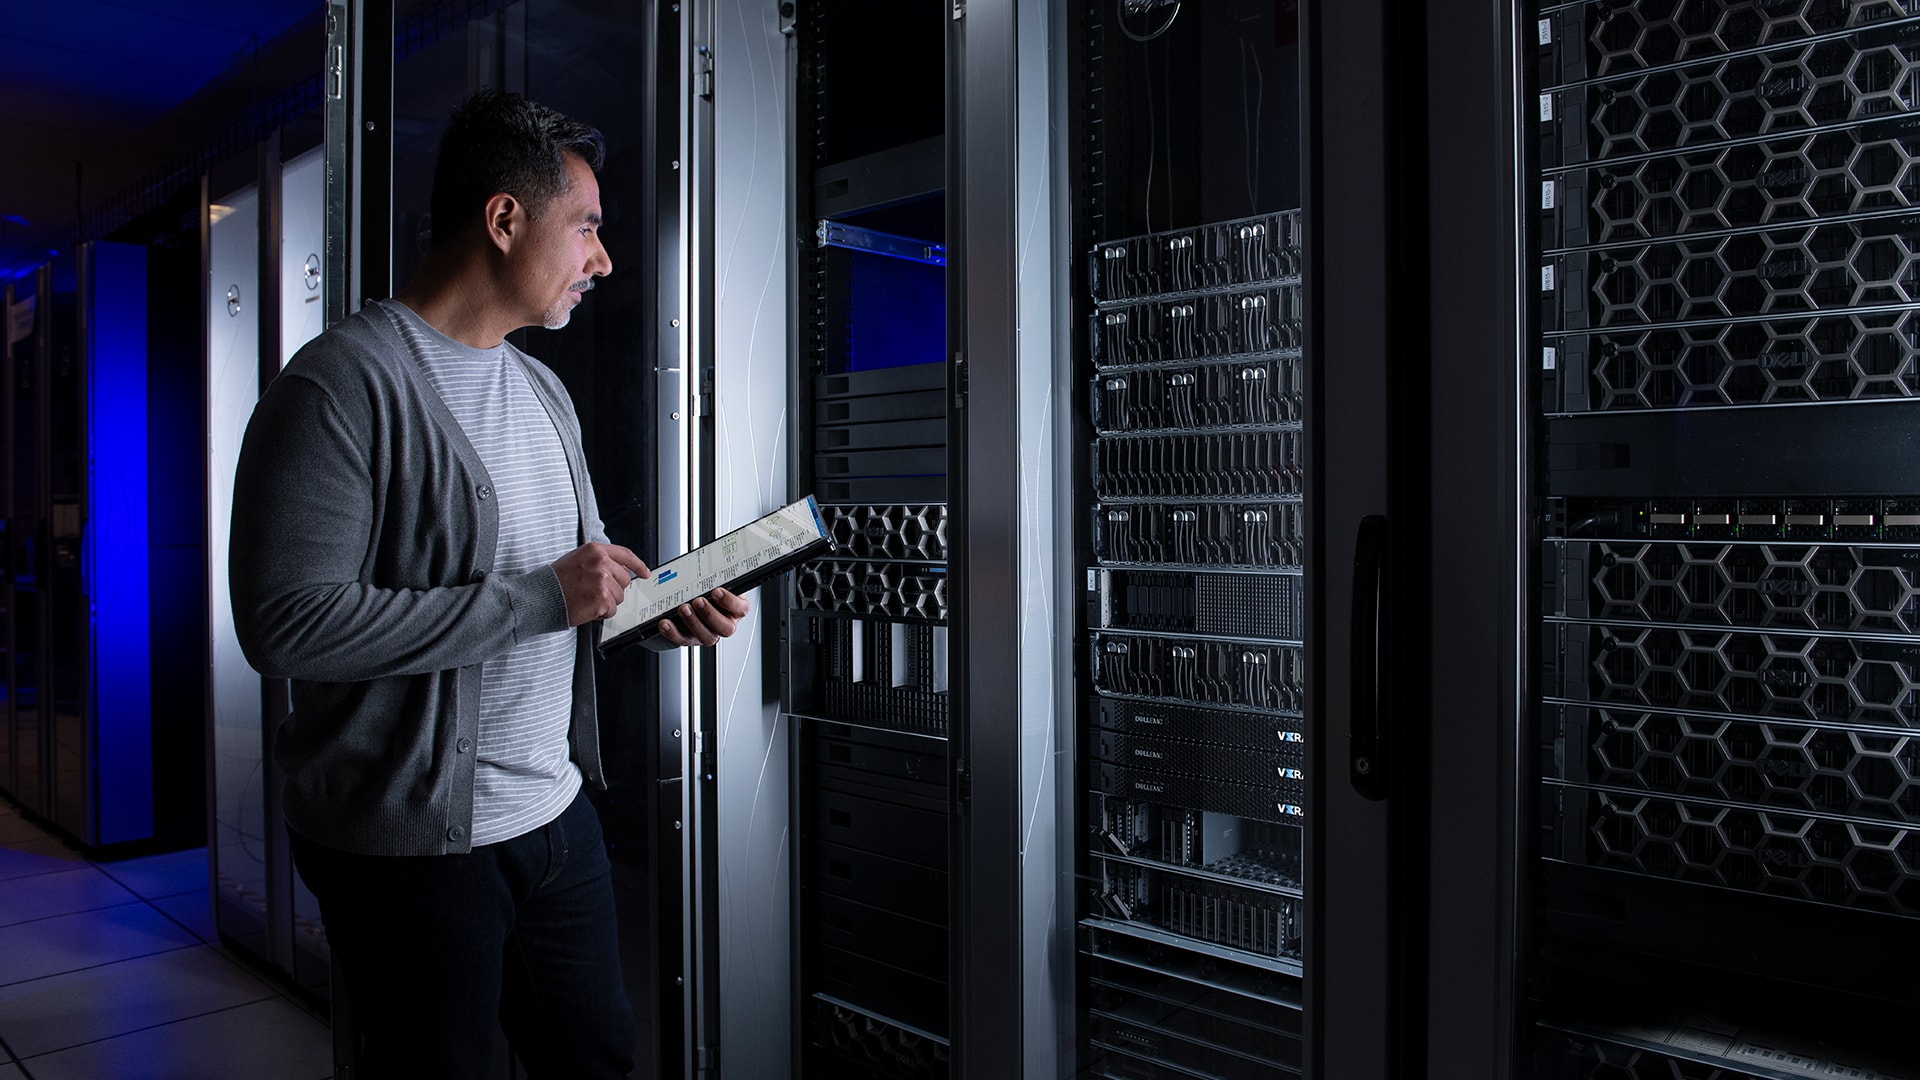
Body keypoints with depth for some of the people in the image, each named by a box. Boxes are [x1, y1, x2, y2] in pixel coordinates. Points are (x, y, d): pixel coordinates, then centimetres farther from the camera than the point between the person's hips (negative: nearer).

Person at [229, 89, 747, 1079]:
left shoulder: (544, 391, 13)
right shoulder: (345, 382, -15)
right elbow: (286, 623, -24)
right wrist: (540, 598, -22)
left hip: (556, 808, 8)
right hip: (412, 843, -7)